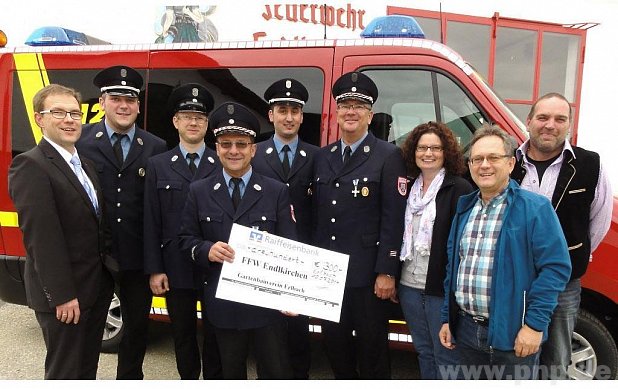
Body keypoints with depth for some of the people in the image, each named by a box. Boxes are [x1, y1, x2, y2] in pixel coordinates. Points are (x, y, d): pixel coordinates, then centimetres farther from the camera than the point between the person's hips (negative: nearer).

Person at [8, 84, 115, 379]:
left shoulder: (85, 164, 11)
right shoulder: (30, 166, -16)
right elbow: (41, 238, -21)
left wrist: (107, 272, 9)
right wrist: (62, 295, -21)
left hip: (97, 286, 8)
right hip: (64, 296, -8)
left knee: (88, 367, 22)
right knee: (66, 372, 9)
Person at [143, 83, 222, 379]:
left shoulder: (223, 164, 0)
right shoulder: (157, 165, 4)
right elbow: (151, 222, 1)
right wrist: (154, 270, -3)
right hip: (176, 268, 1)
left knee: (215, 332, 12)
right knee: (183, 334, 16)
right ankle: (188, 379, 36)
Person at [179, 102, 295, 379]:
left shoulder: (277, 192, -1)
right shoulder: (199, 191, 3)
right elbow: (186, 239, 5)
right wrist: (206, 250, -17)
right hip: (222, 300, 2)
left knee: (276, 371, 10)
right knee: (231, 371, 20)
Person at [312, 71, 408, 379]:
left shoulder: (389, 156, -6)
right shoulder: (322, 156, 10)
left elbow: (393, 219, -11)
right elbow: (317, 215, 11)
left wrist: (386, 273, -14)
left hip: (367, 273, -5)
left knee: (372, 345, 10)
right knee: (334, 341, 17)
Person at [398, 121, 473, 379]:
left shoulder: (459, 189, -9)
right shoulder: (409, 187, 9)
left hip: (442, 288, -6)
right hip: (409, 286, 6)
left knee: (446, 356, 6)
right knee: (423, 351, 19)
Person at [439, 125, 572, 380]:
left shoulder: (535, 208, -9)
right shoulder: (465, 209, 9)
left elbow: (556, 267, -14)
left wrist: (535, 323, -18)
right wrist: (447, 319, 13)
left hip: (513, 336, -5)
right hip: (466, 332, 6)